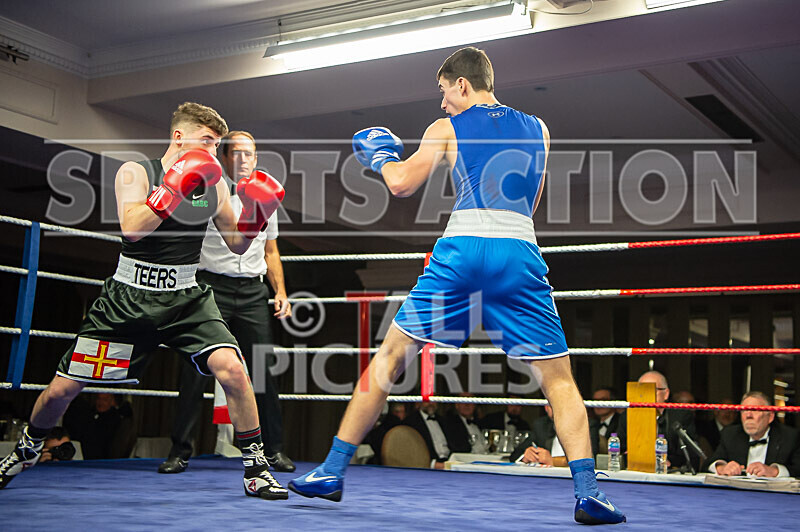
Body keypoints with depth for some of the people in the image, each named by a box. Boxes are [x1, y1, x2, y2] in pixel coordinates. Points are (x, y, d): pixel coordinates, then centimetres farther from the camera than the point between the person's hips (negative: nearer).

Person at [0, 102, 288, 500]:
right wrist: (175, 189, -29)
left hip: (186, 297, 2)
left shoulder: (211, 182, 5)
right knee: (63, 388, 4)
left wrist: (255, 213, -9)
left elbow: (236, 245, 10)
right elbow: (131, 229, -22)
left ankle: (255, 468, -8)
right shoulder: (135, 172, -5)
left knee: (231, 368, -22)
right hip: (130, 296, -2)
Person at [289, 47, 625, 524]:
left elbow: (402, 184, 10)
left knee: (390, 357, 11)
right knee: (558, 378, 8)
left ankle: (333, 471, 15)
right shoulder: (537, 130, 21)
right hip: (520, 251, 2)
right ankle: (588, 492, -7)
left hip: (462, 247, -1)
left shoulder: (447, 128, 12)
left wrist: (380, 155, 29)